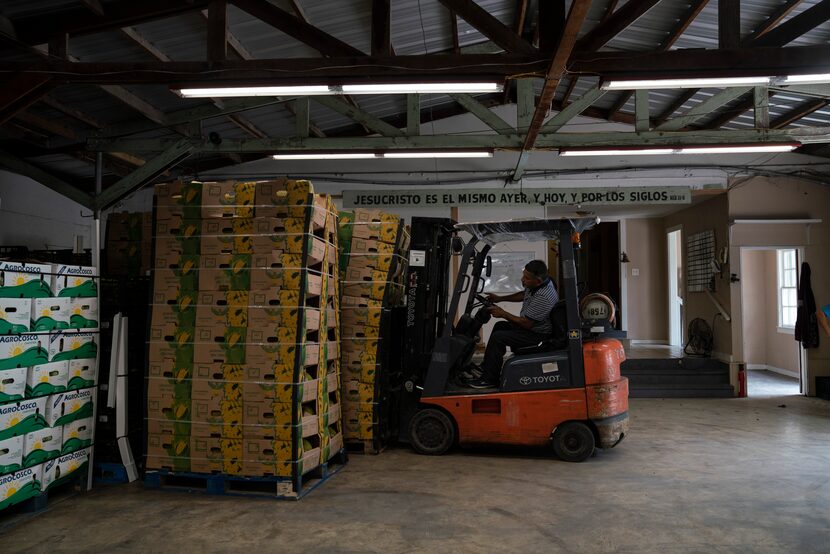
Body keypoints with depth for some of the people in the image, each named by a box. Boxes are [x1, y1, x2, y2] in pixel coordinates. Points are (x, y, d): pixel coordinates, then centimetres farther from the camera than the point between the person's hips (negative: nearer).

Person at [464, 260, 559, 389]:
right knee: (500, 326, 20)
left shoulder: (543, 298, -33)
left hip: (536, 335, -11)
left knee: (497, 337, -17)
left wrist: (503, 314, -16)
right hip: (531, 325, 11)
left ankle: (489, 379, -5)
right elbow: (523, 295, 18)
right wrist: (500, 298, 11)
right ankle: (486, 367, 23)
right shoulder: (537, 284, -4)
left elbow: (526, 323, -26)